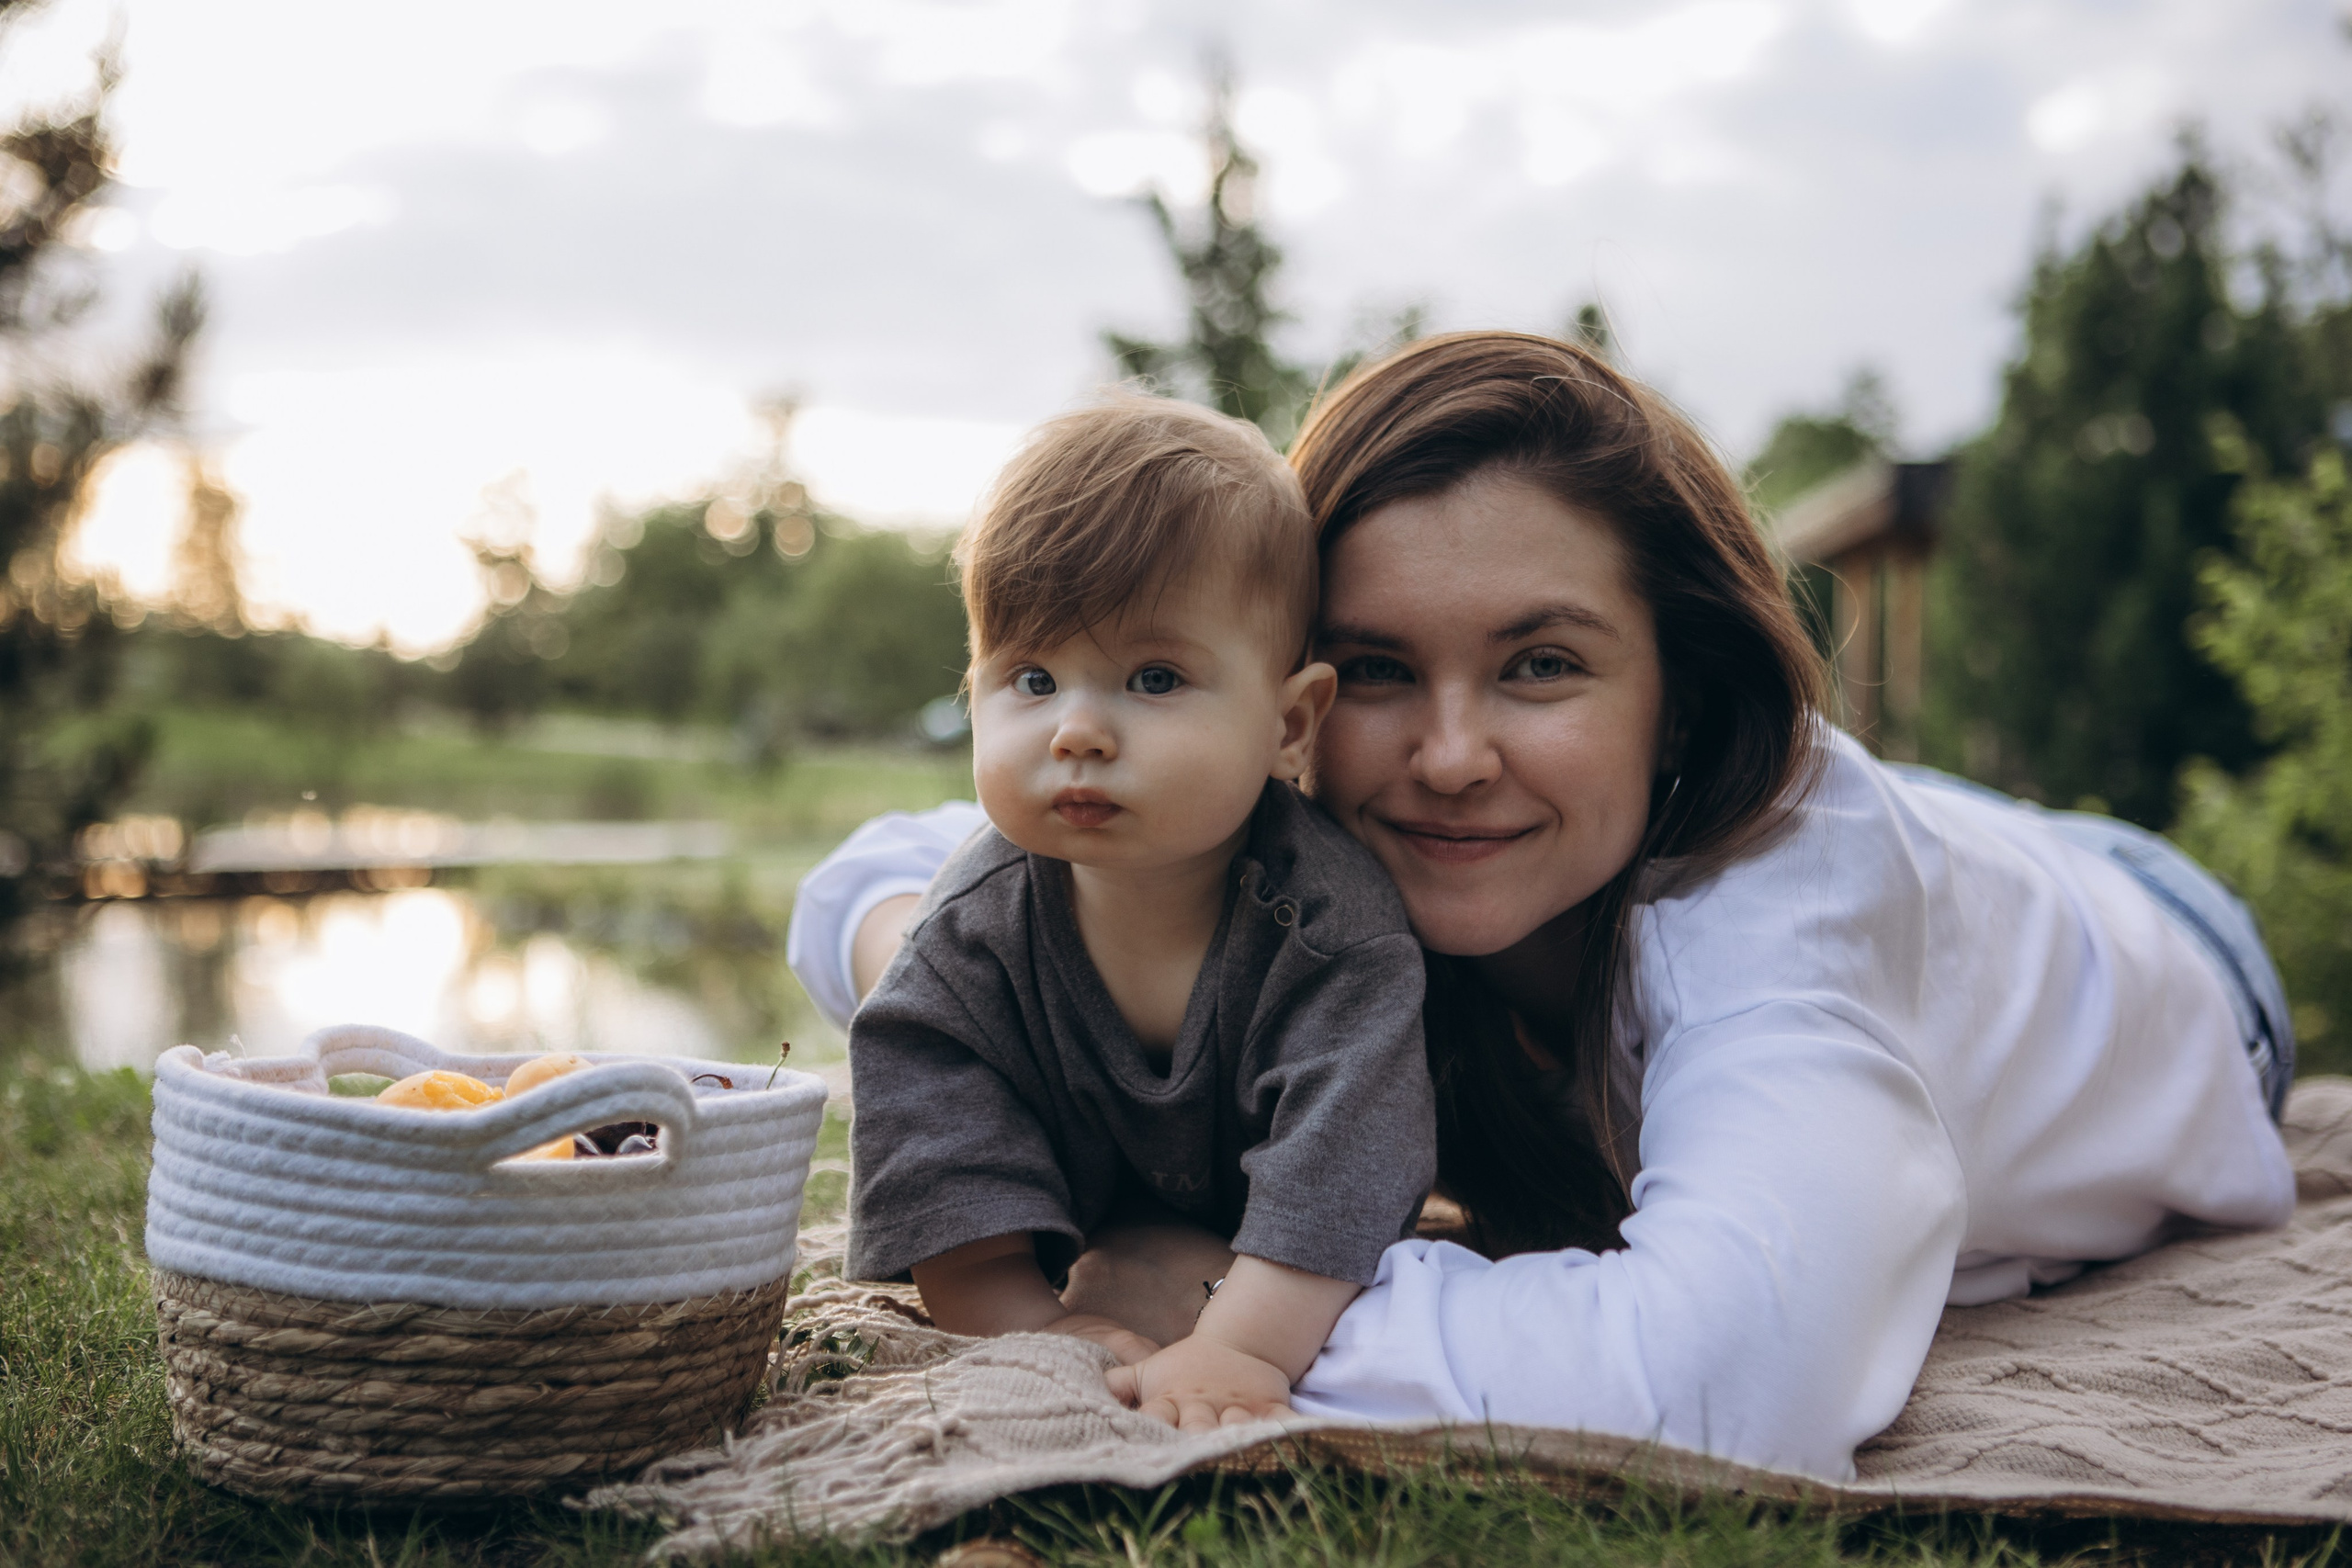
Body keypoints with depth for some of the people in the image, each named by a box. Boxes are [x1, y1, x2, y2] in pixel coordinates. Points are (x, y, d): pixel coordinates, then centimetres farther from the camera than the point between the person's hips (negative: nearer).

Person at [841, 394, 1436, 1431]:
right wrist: (1020, 1324, -32)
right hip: (1081, 1271, 1)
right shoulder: (977, 924, -21)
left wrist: (1240, 1347, -49)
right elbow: (931, 1118, -21)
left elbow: (1333, 1168, -38)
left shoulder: (1329, 922, -31)